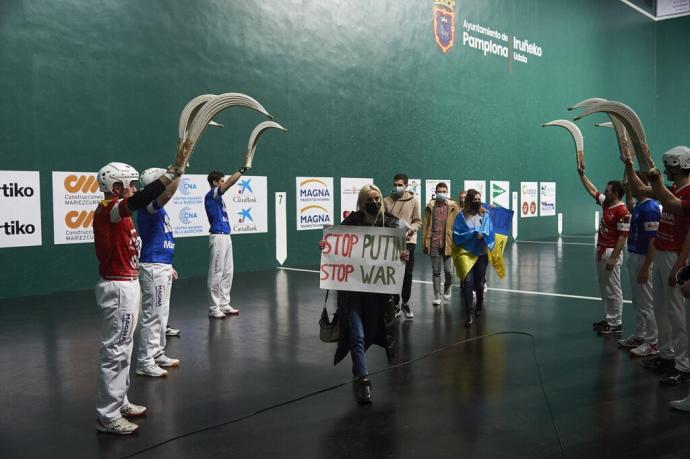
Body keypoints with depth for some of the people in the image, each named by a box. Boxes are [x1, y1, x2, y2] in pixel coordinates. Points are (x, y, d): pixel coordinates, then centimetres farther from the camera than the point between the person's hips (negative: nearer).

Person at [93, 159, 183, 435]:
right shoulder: (107, 209, -17)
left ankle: (118, 403, 29)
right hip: (118, 288, -11)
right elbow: (140, 200, -36)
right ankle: (107, 417, 3)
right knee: (114, 351, -5)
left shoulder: (118, 212, 14)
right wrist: (174, 171, -38)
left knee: (123, 348, 18)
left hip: (127, 286, 11)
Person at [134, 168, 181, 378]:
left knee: (161, 315, 18)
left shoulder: (158, 209, 14)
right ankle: (144, 362, 5)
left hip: (162, 267, 10)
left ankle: (157, 355, 30)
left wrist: (168, 266, 24)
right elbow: (168, 193, -37)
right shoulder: (149, 205, -15)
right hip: (153, 268, -10)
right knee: (152, 316, -3)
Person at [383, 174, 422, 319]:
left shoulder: (413, 200, 1)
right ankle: (395, 304, 19)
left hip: (408, 241, 0)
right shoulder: (386, 200, 2)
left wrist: (409, 230, -17)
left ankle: (405, 303, 23)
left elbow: (418, 221, 1)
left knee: (407, 274, 6)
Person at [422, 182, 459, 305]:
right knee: (436, 271, 6)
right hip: (434, 244, 1)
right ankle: (437, 295, 15)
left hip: (448, 244, -1)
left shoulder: (453, 207, 3)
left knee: (449, 271, 0)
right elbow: (425, 225, 4)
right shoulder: (430, 207, 5)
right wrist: (424, 243, -1)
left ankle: (447, 289, 28)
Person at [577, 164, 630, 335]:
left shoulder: (622, 212, -18)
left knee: (613, 290, -2)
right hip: (600, 250, 9)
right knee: (604, 288, 15)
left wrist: (613, 258, -23)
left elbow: (622, 237, -20)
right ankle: (608, 318, 24)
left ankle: (616, 323, 6)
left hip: (611, 252, -9)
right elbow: (592, 191, 22)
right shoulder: (606, 203, 8)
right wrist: (581, 174, 18)